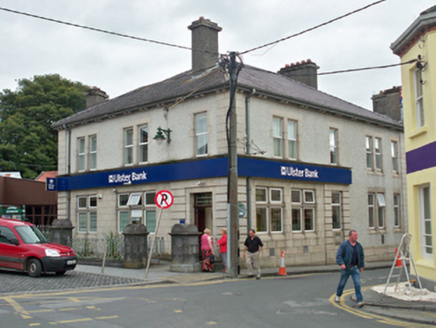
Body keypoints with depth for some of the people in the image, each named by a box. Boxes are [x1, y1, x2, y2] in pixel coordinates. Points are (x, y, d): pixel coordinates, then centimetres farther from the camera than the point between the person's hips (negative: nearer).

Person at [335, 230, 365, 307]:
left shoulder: (359, 246, 6)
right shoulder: (344, 245, -9)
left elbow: (362, 256, 18)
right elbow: (338, 255, -12)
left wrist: (362, 266, 14)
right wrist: (341, 263, -24)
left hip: (355, 268, 3)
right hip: (346, 268, -3)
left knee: (357, 284, -8)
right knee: (342, 283, 12)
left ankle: (360, 300, -9)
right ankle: (338, 295, 36)